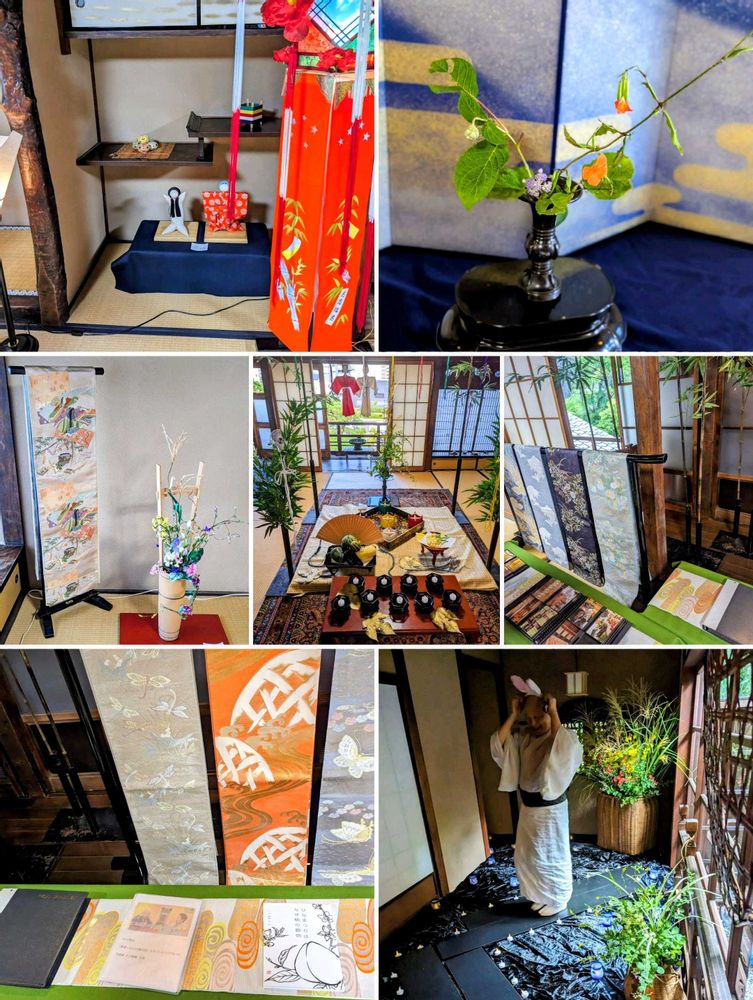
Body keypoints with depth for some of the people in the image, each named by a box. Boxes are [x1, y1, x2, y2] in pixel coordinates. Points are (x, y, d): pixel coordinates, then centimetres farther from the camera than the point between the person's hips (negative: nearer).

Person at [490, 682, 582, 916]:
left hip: (550, 809, -7)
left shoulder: (564, 738, -18)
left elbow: (561, 746, -43)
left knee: (553, 857, 10)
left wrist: (553, 711, -35)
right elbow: (498, 745, -10)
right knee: (527, 855, 19)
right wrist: (513, 714, -13)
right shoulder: (523, 736, 0)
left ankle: (558, 900, 32)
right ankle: (542, 896, 40)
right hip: (527, 807, 7)